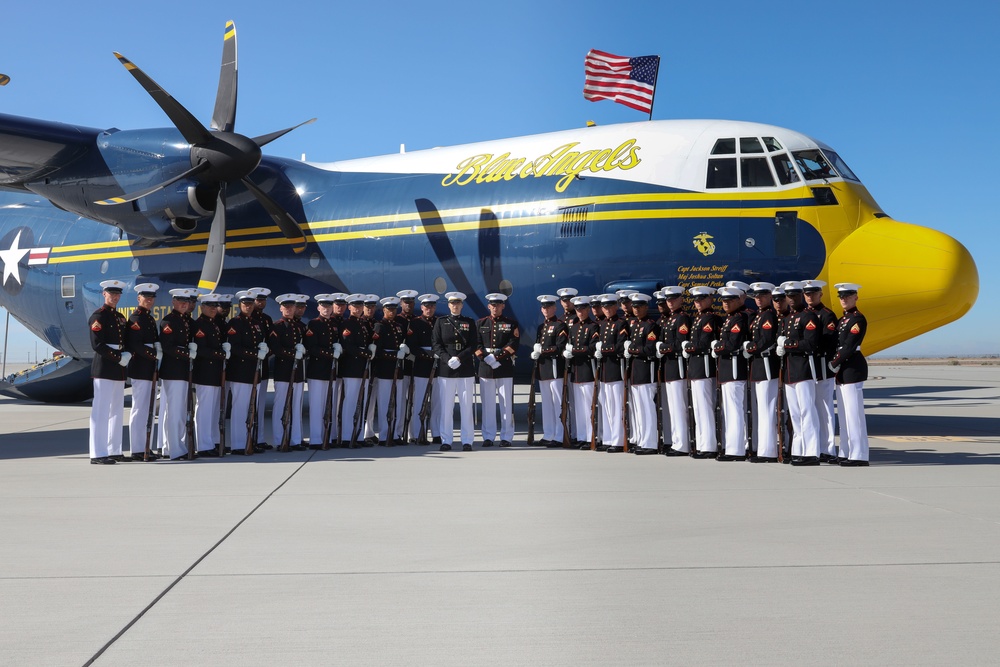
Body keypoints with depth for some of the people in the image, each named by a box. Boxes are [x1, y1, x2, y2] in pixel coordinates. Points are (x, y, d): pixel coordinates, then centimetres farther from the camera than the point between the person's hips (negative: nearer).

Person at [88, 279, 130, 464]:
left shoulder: (120, 317, 17)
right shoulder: (98, 316, -7)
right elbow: (97, 345, -15)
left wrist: (127, 355, -3)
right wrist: (118, 358, -17)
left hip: (119, 370, 9)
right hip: (104, 369, -9)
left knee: (116, 411, 11)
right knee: (101, 411, -7)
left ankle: (114, 451, 18)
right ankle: (98, 454, -5)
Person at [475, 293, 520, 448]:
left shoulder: (512, 323, 7)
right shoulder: (480, 323, 12)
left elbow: (513, 345, -3)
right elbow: (476, 345, 3)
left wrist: (498, 357, -13)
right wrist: (486, 358, -12)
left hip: (505, 369, -1)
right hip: (485, 369, 1)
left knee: (507, 404, 0)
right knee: (488, 404, 4)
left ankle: (506, 437, 7)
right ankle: (488, 437, 10)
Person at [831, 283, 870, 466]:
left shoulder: (858, 319, -10)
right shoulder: (842, 320, 17)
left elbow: (849, 346, -18)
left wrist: (834, 363, -13)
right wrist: (835, 364, -1)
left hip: (853, 369, -9)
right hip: (842, 371, 9)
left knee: (854, 412, -8)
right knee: (844, 413, 12)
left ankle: (859, 456, -6)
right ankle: (846, 453, 18)